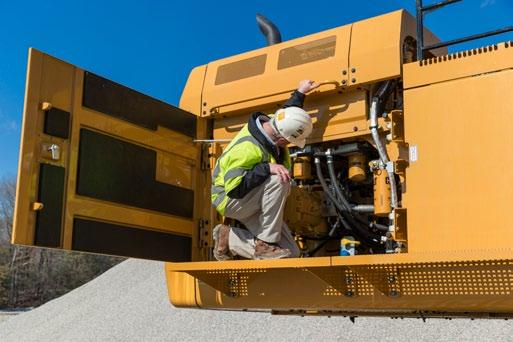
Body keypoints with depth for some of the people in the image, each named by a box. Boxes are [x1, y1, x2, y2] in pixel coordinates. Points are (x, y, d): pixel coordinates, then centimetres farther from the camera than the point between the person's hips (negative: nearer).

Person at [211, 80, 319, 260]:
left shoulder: (269, 123, -6)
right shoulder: (247, 149, -31)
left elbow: (286, 113, 19)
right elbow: (233, 187, -35)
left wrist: (300, 93, 24)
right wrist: (266, 168, -39)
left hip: (253, 202, 8)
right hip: (230, 200, -8)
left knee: (291, 253, -5)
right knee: (278, 181, -36)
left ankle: (229, 238, 6)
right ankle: (265, 244, -23)